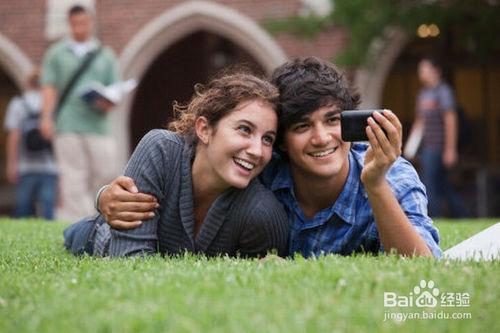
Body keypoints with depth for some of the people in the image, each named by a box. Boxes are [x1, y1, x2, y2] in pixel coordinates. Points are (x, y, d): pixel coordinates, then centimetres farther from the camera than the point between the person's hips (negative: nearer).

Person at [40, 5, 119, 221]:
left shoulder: (105, 55, 18)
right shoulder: (56, 53, 16)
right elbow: (49, 87, 7)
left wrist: (108, 102, -8)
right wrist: (46, 117, -6)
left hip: (98, 123, 1)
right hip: (67, 126, -1)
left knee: (106, 172, -7)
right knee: (74, 178, -6)